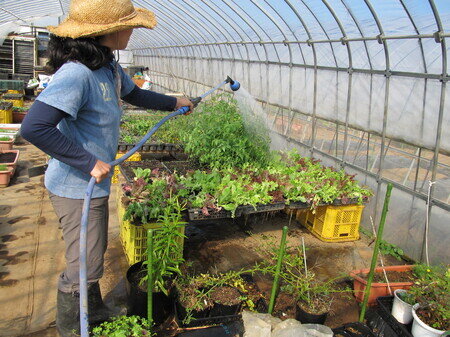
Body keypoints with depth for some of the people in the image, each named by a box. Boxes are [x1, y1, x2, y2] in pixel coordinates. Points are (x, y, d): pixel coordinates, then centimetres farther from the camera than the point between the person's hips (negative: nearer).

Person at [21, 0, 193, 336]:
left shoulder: (108, 66, 3)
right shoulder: (76, 74, -27)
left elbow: (134, 94, 23)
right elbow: (34, 127, -35)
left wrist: (173, 102, 31)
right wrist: (89, 162, -30)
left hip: (95, 183, 10)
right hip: (76, 188, -10)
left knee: (93, 254, 25)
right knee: (84, 267, 6)